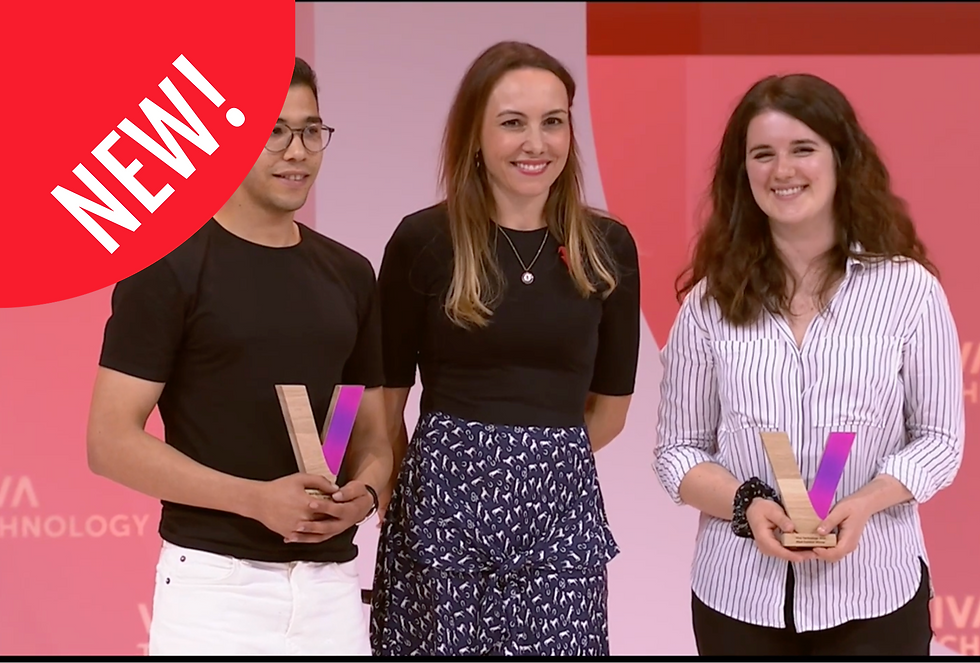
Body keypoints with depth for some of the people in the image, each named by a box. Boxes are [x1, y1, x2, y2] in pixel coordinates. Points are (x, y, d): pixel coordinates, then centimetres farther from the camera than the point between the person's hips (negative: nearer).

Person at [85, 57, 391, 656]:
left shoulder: (350, 274, 11)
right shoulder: (168, 268, -6)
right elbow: (112, 443, -10)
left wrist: (364, 490, -7)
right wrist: (257, 498, -19)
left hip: (331, 583, 5)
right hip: (216, 582, -5)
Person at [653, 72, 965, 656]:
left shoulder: (909, 290, -3)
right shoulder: (710, 303, 1)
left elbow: (939, 438, 0)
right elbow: (678, 450, 3)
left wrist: (865, 502, -17)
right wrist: (745, 505, -15)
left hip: (873, 593, -1)